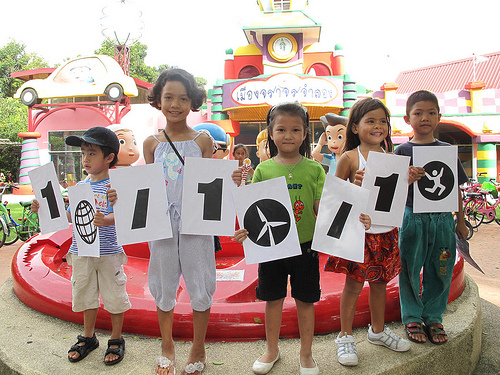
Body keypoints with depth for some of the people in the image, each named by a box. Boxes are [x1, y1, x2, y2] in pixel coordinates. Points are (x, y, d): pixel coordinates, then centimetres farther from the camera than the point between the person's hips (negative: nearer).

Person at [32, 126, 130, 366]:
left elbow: (118, 215, -22)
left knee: (113, 296, 7)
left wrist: (105, 220, -42)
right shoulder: (80, 187, 7)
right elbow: (71, 216, 12)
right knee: (85, 295, 19)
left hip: (108, 252, -6)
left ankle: (116, 340, 26)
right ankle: (88, 338, 38)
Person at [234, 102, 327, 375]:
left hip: (305, 247, 0)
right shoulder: (263, 170, -1)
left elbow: (321, 211, -3)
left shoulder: (314, 170, -3)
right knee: (273, 299, 15)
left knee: (305, 301, 13)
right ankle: (272, 350, 37)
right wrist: (247, 229, -17)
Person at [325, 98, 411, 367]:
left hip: (386, 231, 5)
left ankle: (378, 330, 37)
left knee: (380, 282, 17)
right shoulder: (349, 158, -8)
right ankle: (345, 337, 20)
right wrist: (355, 185, -20)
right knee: (354, 284, 2)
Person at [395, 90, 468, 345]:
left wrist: (461, 222, 12)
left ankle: (433, 318, 27)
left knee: (440, 272, 10)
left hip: (442, 219, 3)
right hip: (413, 218, -2)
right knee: (410, 270, 6)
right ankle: (412, 317, 22)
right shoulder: (403, 151, -1)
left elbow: (455, 188, 11)